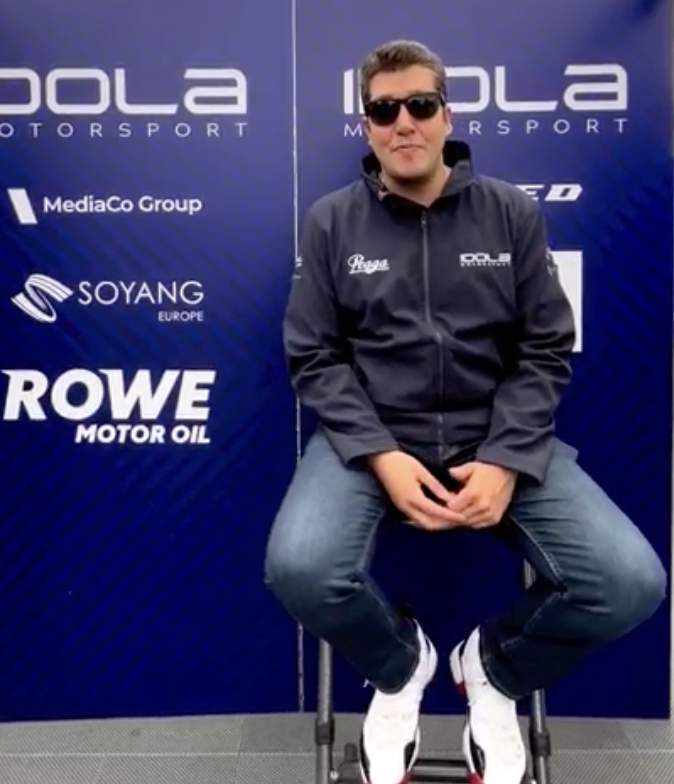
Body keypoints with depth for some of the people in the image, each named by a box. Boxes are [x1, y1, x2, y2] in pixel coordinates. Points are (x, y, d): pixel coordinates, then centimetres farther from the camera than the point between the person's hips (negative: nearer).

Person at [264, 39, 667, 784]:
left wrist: (505, 461, -13)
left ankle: (495, 670, 15)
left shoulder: (513, 213, 5)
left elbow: (545, 351, 3)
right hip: (371, 436, -1)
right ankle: (400, 666, 7)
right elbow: (314, 358, 0)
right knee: (300, 568, -31)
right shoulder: (330, 222, 3)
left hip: (498, 436, 1)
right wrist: (382, 456, -16)